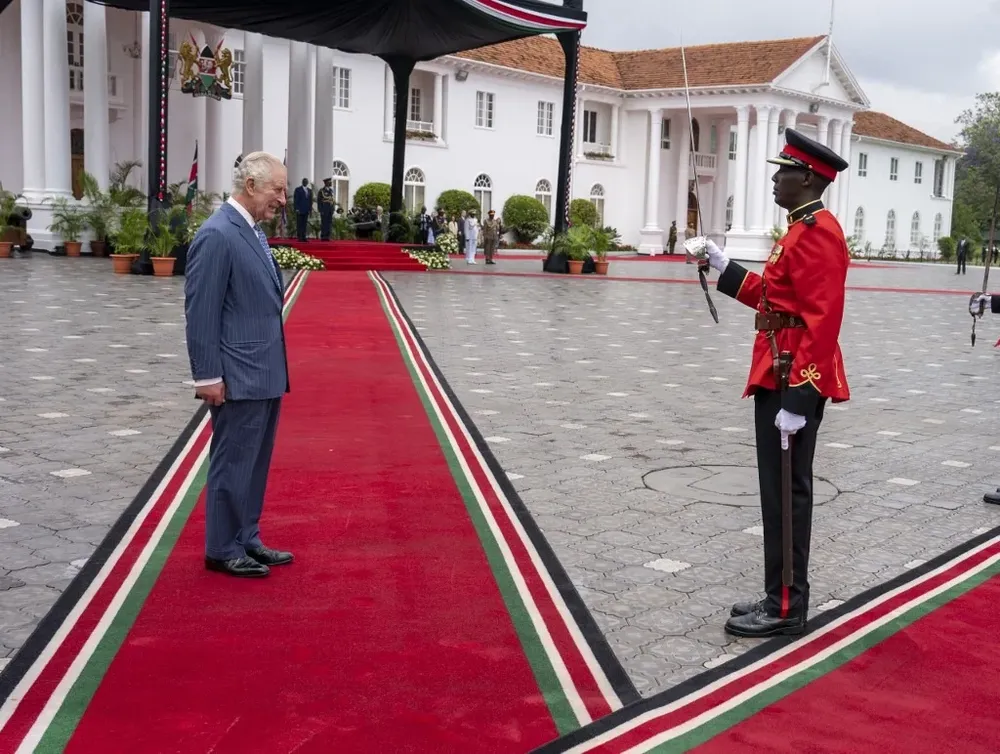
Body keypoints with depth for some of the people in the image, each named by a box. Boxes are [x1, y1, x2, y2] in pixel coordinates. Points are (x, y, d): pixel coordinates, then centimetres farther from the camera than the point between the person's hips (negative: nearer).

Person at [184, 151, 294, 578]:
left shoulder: (253, 231, 12)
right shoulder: (217, 235, -17)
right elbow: (200, 312, -18)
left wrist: (275, 368, 17)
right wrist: (209, 377, -18)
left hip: (264, 373, 9)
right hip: (238, 378, -9)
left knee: (254, 463, 16)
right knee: (232, 464, 2)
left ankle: (247, 541, 27)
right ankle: (223, 550, 14)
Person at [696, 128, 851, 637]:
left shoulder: (817, 231, -17)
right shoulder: (805, 229, 16)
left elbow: (821, 323, -23)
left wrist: (796, 400, -26)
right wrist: (726, 269, 21)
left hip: (792, 383, -11)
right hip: (781, 378, 11)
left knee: (786, 494, -3)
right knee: (783, 493, 14)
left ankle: (786, 610, 7)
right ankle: (781, 600, 24)